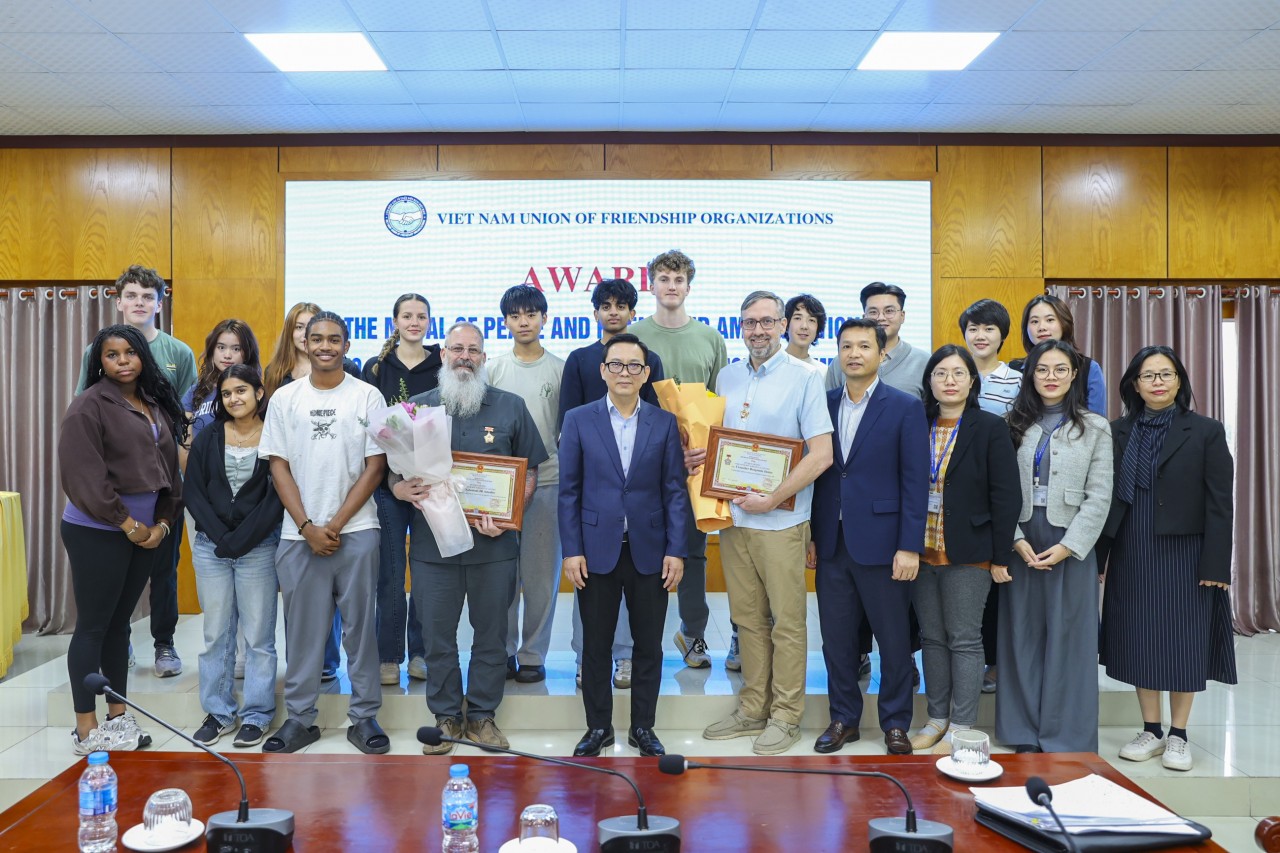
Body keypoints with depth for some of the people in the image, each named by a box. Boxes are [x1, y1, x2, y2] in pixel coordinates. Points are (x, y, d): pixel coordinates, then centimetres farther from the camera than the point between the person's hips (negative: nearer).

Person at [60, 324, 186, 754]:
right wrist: (126, 523, -14)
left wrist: (163, 523, 2)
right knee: (93, 626, 1)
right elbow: (83, 474, -16)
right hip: (97, 532, -6)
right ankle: (86, 730, 9)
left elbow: (169, 468, 12)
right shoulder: (90, 405, -9)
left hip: (145, 532, 6)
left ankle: (118, 716, 23)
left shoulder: (157, 405, 10)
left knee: (120, 623, 14)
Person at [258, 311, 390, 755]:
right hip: (300, 533, 2)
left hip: (356, 531, -1)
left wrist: (336, 524, -7)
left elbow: (375, 466, -1)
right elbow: (279, 468, 5)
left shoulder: (367, 396, 2)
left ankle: (364, 716, 16)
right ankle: (300, 717, 21)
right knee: (301, 628, 8)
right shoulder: (284, 398, 7)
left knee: (359, 626, 5)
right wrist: (307, 527, -5)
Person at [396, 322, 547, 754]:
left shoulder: (511, 406, 3)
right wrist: (400, 488, -15)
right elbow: (394, 468, 9)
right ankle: (446, 717, 26)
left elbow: (529, 471, 4)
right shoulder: (417, 407, 6)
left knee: (491, 635, 9)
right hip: (432, 542, 1)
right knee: (437, 636, 9)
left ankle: (482, 715, 26)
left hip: (494, 544, 0)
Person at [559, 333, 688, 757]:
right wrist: (571, 550, -6)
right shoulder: (578, 420, 1)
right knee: (595, 644, 9)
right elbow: (569, 490, 0)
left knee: (649, 644, 10)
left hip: (649, 551, 1)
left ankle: (643, 727, 26)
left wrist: (676, 550, -4)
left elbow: (674, 491, 2)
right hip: (597, 550, -1)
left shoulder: (664, 422, 3)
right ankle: (598, 726, 26)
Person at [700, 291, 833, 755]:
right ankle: (752, 708, 27)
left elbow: (821, 455, -12)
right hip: (733, 515, 5)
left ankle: (785, 716, 18)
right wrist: (698, 456, -3)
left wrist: (771, 500, -16)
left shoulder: (804, 377, -6)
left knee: (787, 621, 4)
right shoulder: (727, 376, 11)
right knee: (748, 618, 14)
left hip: (780, 521, -5)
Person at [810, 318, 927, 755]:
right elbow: (816, 471, 9)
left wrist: (910, 547, -12)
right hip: (832, 542, 4)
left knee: (894, 640, 8)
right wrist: (812, 535, 6)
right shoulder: (824, 404, 8)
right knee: (837, 638, 11)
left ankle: (895, 724, 25)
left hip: (881, 544, -3)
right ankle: (843, 718, 27)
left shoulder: (905, 407, -4)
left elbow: (916, 481, -7)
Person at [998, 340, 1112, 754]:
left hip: (1070, 542, -1)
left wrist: (1067, 546, -11)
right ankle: (1024, 731, 17)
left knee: (1067, 637, 2)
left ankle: (1065, 736, 14)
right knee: (1021, 634, 6)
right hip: (1020, 541, 2)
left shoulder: (1095, 428, 4)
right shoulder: (1014, 425, 7)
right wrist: (1017, 540, -9)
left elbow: (1099, 496, -2)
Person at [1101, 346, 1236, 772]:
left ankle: (1178, 735, 19)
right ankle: (1151, 731, 21)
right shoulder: (1118, 432, 5)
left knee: (1183, 641, 4)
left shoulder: (1206, 432, -2)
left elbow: (1219, 504, -5)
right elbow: (1106, 495, 5)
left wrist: (1215, 564, -10)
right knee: (1139, 640, 7)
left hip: (1184, 554, -2)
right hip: (1132, 554, 3)